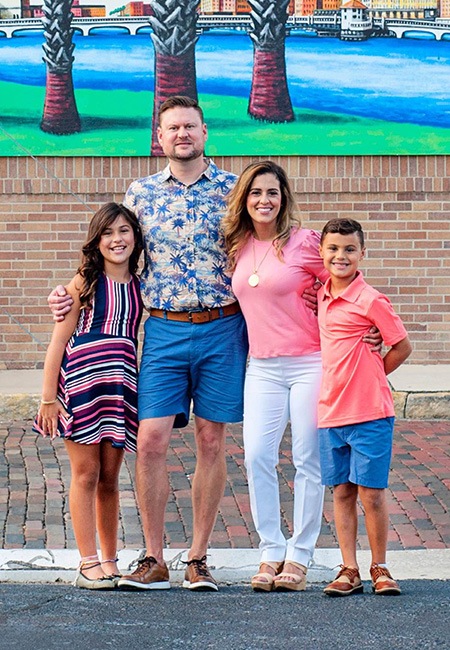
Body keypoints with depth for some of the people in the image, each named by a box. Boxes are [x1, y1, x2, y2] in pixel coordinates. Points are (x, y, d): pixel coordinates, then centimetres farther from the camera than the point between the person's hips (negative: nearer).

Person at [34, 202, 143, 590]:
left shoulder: (140, 286, 11)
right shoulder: (85, 283, 0)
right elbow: (58, 341, 0)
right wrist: (48, 397, -4)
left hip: (122, 382, 3)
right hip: (80, 380, -3)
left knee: (109, 478, 8)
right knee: (86, 473, 0)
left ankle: (110, 562, 16)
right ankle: (89, 564, 2)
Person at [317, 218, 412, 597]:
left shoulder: (370, 301, -11)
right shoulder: (320, 297, 8)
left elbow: (402, 347, -3)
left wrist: (370, 375, 1)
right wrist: (353, 377, 11)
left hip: (370, 413, -6)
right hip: (331, 412, 6)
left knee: (371, 493, 0)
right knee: (342, 493, 9)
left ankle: (379, 569, 14)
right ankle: (349, 571, 15)